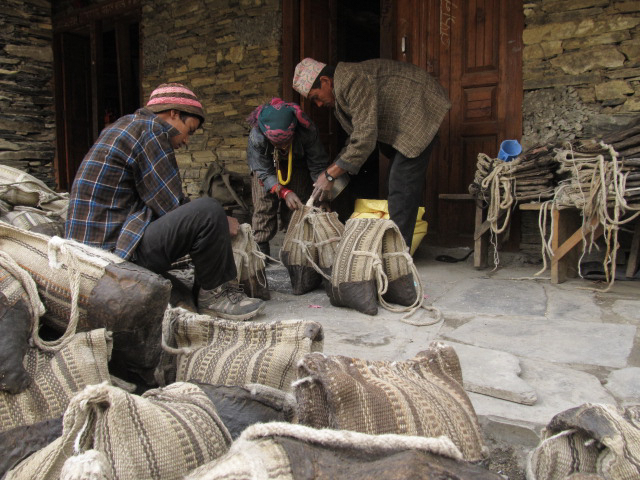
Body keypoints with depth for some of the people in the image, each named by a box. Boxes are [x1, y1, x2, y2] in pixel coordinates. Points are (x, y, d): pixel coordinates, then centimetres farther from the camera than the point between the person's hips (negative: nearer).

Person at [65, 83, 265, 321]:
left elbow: (160, 203, 17)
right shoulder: (150, 130, -10)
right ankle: (215, 294, -5)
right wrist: (222, 223, 0)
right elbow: (172, 206, -14)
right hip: (113, 249, -11)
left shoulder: (127, 125, 20)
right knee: (208, 211, -22)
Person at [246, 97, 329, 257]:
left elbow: (318, 165, -27)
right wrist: (284, 192, -44)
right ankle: (260, 249, 0)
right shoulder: (256, 137, -39)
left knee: (298, 206, -10)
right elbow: (264, 172, -29)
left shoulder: (307, 132, -38)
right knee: (264, 205, -9)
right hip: (266, 164, 0)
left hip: (298, 165, 0)